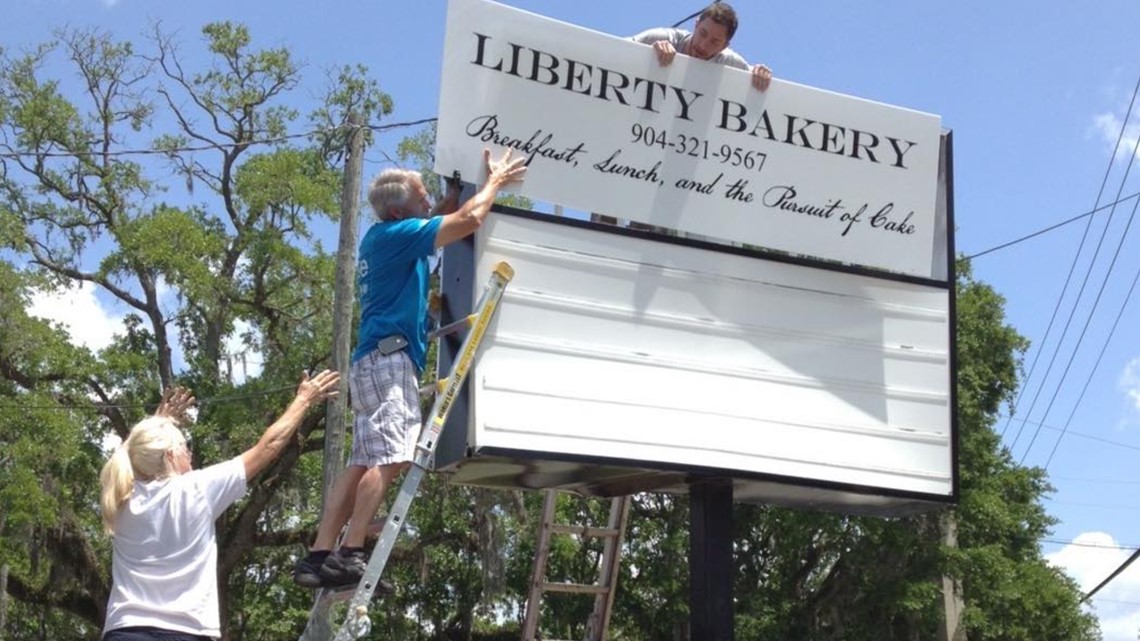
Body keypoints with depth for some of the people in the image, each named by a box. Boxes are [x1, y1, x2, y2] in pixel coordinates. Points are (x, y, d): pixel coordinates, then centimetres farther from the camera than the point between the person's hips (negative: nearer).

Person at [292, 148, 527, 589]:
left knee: (362, 464, 5)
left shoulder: (385, 238, 22)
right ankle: (350, 555, -24)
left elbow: (446, 217, 40)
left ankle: (319, 556, 1)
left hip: (378, 361, 10)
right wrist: (495, 180, 4)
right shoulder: (394, 234, -7)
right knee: (389, 459, -18)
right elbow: (469, 220, -12)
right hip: (389, 358, -10)